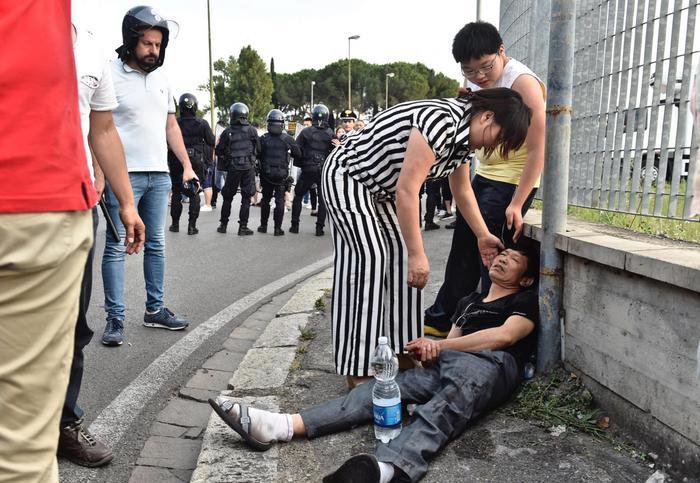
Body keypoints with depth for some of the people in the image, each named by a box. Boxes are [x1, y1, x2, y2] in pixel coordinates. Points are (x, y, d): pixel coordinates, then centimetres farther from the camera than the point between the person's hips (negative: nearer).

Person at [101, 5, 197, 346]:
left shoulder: (161, 79, 15)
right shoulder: (110, 74, -5)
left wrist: (187, 166, 12)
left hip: (159, 174, 7)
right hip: (123, 174, -6)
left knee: (156, 244, 10)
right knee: (116, 247, -3)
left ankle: (155, 310, 20)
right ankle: (115, 318, 4)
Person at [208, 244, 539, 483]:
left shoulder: (527, 300, 19)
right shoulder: (469, 301, 36)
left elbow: (504, 335, 0)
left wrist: (439, 346, 0)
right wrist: (430, 351, -1)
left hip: (492, 363, -5)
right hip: (446, 365, 5)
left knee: (447, 403, -39)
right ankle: (281, 427, -37)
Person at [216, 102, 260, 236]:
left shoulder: (228, 132, -3)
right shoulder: (252, 130, -2)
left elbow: (219, 151, 2)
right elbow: (258, 149, 4)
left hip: (233, 168, 1)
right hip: (249, 167, 0)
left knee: (228, 197, 13)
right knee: (246, 198, 4)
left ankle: (223, 225, 19)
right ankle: (243, 227, 3)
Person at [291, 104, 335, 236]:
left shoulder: (306, 132, -5)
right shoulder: (330, 134, -1)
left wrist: (301, 164, 11)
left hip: (308, 170, -1)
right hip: (324, 170, 1)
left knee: (298, 196, 13)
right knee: (323, 199, 8)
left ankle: (295, 225, 13)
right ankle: (319, 227, 5)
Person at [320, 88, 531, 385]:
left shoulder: (464, 137, 1)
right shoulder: (441, 121, -30)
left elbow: (462, 191, 14)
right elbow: (406, 190, -33)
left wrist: (484, 236, 14)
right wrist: (418, 255, -30)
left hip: (382, 189, 10)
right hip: (347, 176, -9)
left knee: (401, 256, 1)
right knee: (369, 258, -16)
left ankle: (399, 351, 8)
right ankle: (358, 368, -11)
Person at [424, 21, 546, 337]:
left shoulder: (522, 82, -18)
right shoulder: (478, 84, 5)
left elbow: (537, 151, -20)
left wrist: (516, 204, -21)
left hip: (511, 181, -8)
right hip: (483, 176, 8)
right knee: (462, 249, 13)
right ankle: (441, 319, 26)